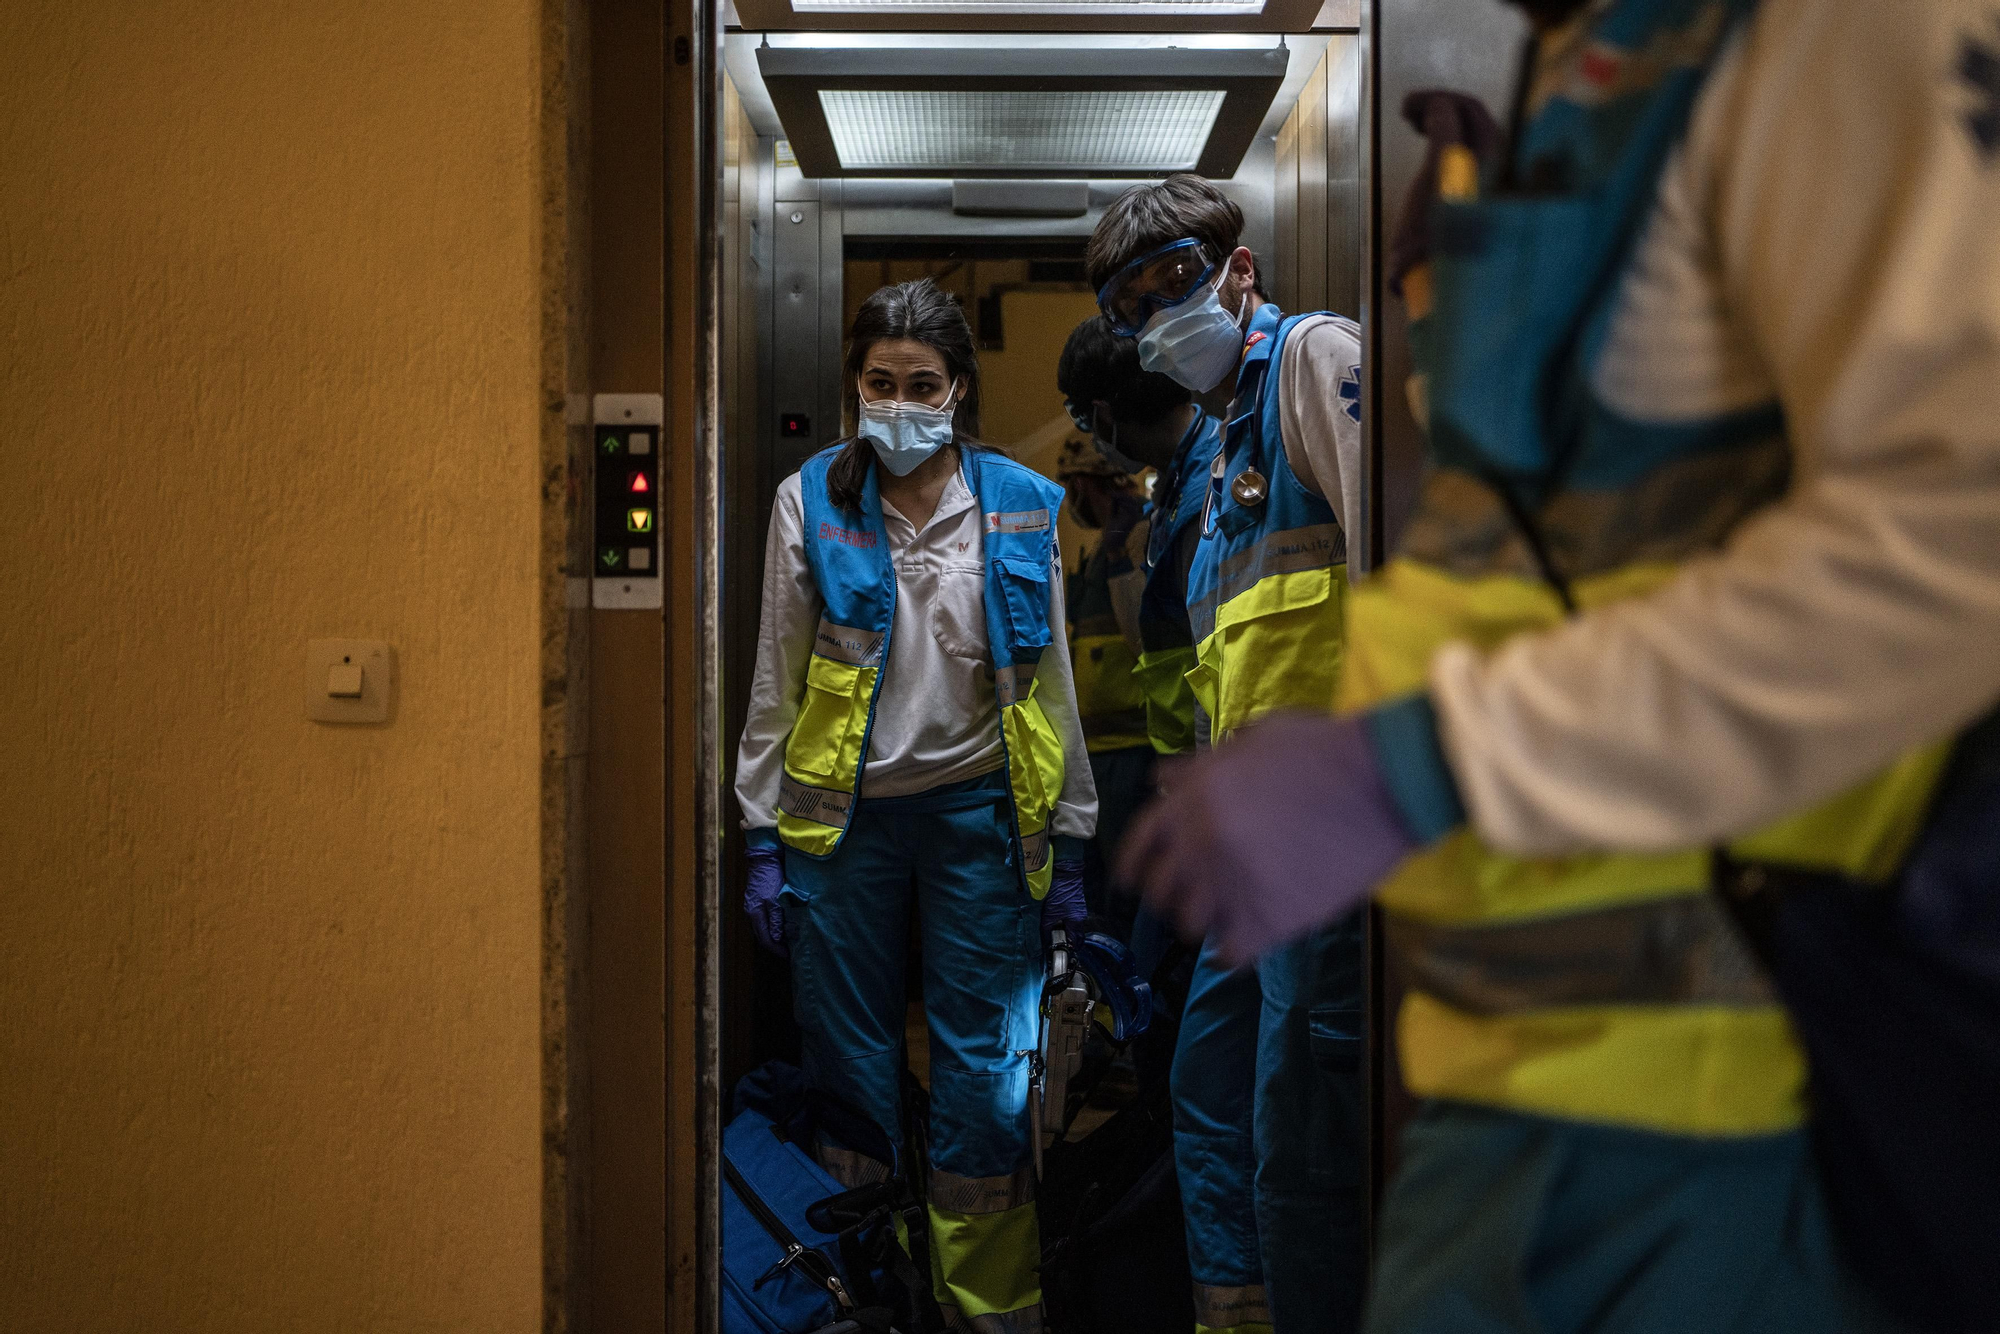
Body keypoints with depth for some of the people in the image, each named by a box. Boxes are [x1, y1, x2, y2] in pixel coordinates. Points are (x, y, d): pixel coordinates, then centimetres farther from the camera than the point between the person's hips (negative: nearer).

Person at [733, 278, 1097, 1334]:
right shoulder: (810, 503, 2)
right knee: (851, 1068, 6)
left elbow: (1053, 686, 7)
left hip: (978, 811, 0)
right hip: (842, 817, 0)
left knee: (985, 1073, 0)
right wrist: (764, 841, 1)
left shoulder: (1022, 508, 3)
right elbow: (774, 684, 5)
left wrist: (1069, 849, 5)